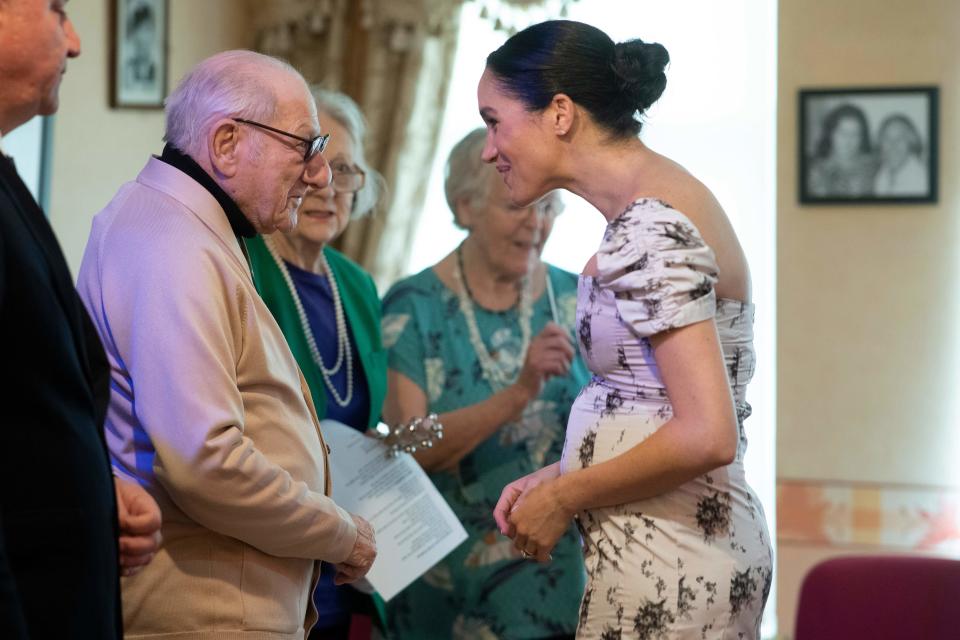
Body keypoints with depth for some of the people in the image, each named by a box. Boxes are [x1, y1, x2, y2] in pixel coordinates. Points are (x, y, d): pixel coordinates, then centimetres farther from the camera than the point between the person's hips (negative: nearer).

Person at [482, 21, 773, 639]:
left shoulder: (649, 227, -17)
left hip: (665, 562, -9)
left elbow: (706, 436, -23)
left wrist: (563, 499, -12)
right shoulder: (659, 198, 13)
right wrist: (559, 476, 9)